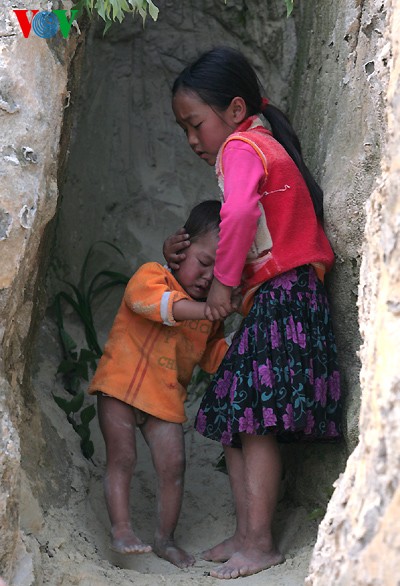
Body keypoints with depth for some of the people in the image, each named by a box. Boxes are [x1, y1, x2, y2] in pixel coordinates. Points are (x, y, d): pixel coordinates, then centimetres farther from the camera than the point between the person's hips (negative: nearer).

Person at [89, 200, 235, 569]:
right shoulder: (151, 276, -9)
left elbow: (216, 357, 16)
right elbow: (161, 303, -32)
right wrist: (208, 310, -43)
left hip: (166, 398, 5)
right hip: (121, 384, -4)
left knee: (173, 467, 0)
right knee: (122, 458, -10)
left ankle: (165, 538, 14)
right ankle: (121, 529, -3)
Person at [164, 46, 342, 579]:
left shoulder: (241, 146, -7)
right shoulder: (265, 147, 24)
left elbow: (240, 212, -28)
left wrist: (223, 280, -18)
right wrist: (188, 247, 13)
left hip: (281, 298, -10)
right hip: (272, 302, 10)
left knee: (255, 420, -10)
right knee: (233, 418, 10)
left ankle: (260, 544, -6)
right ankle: (246, 535, 13)